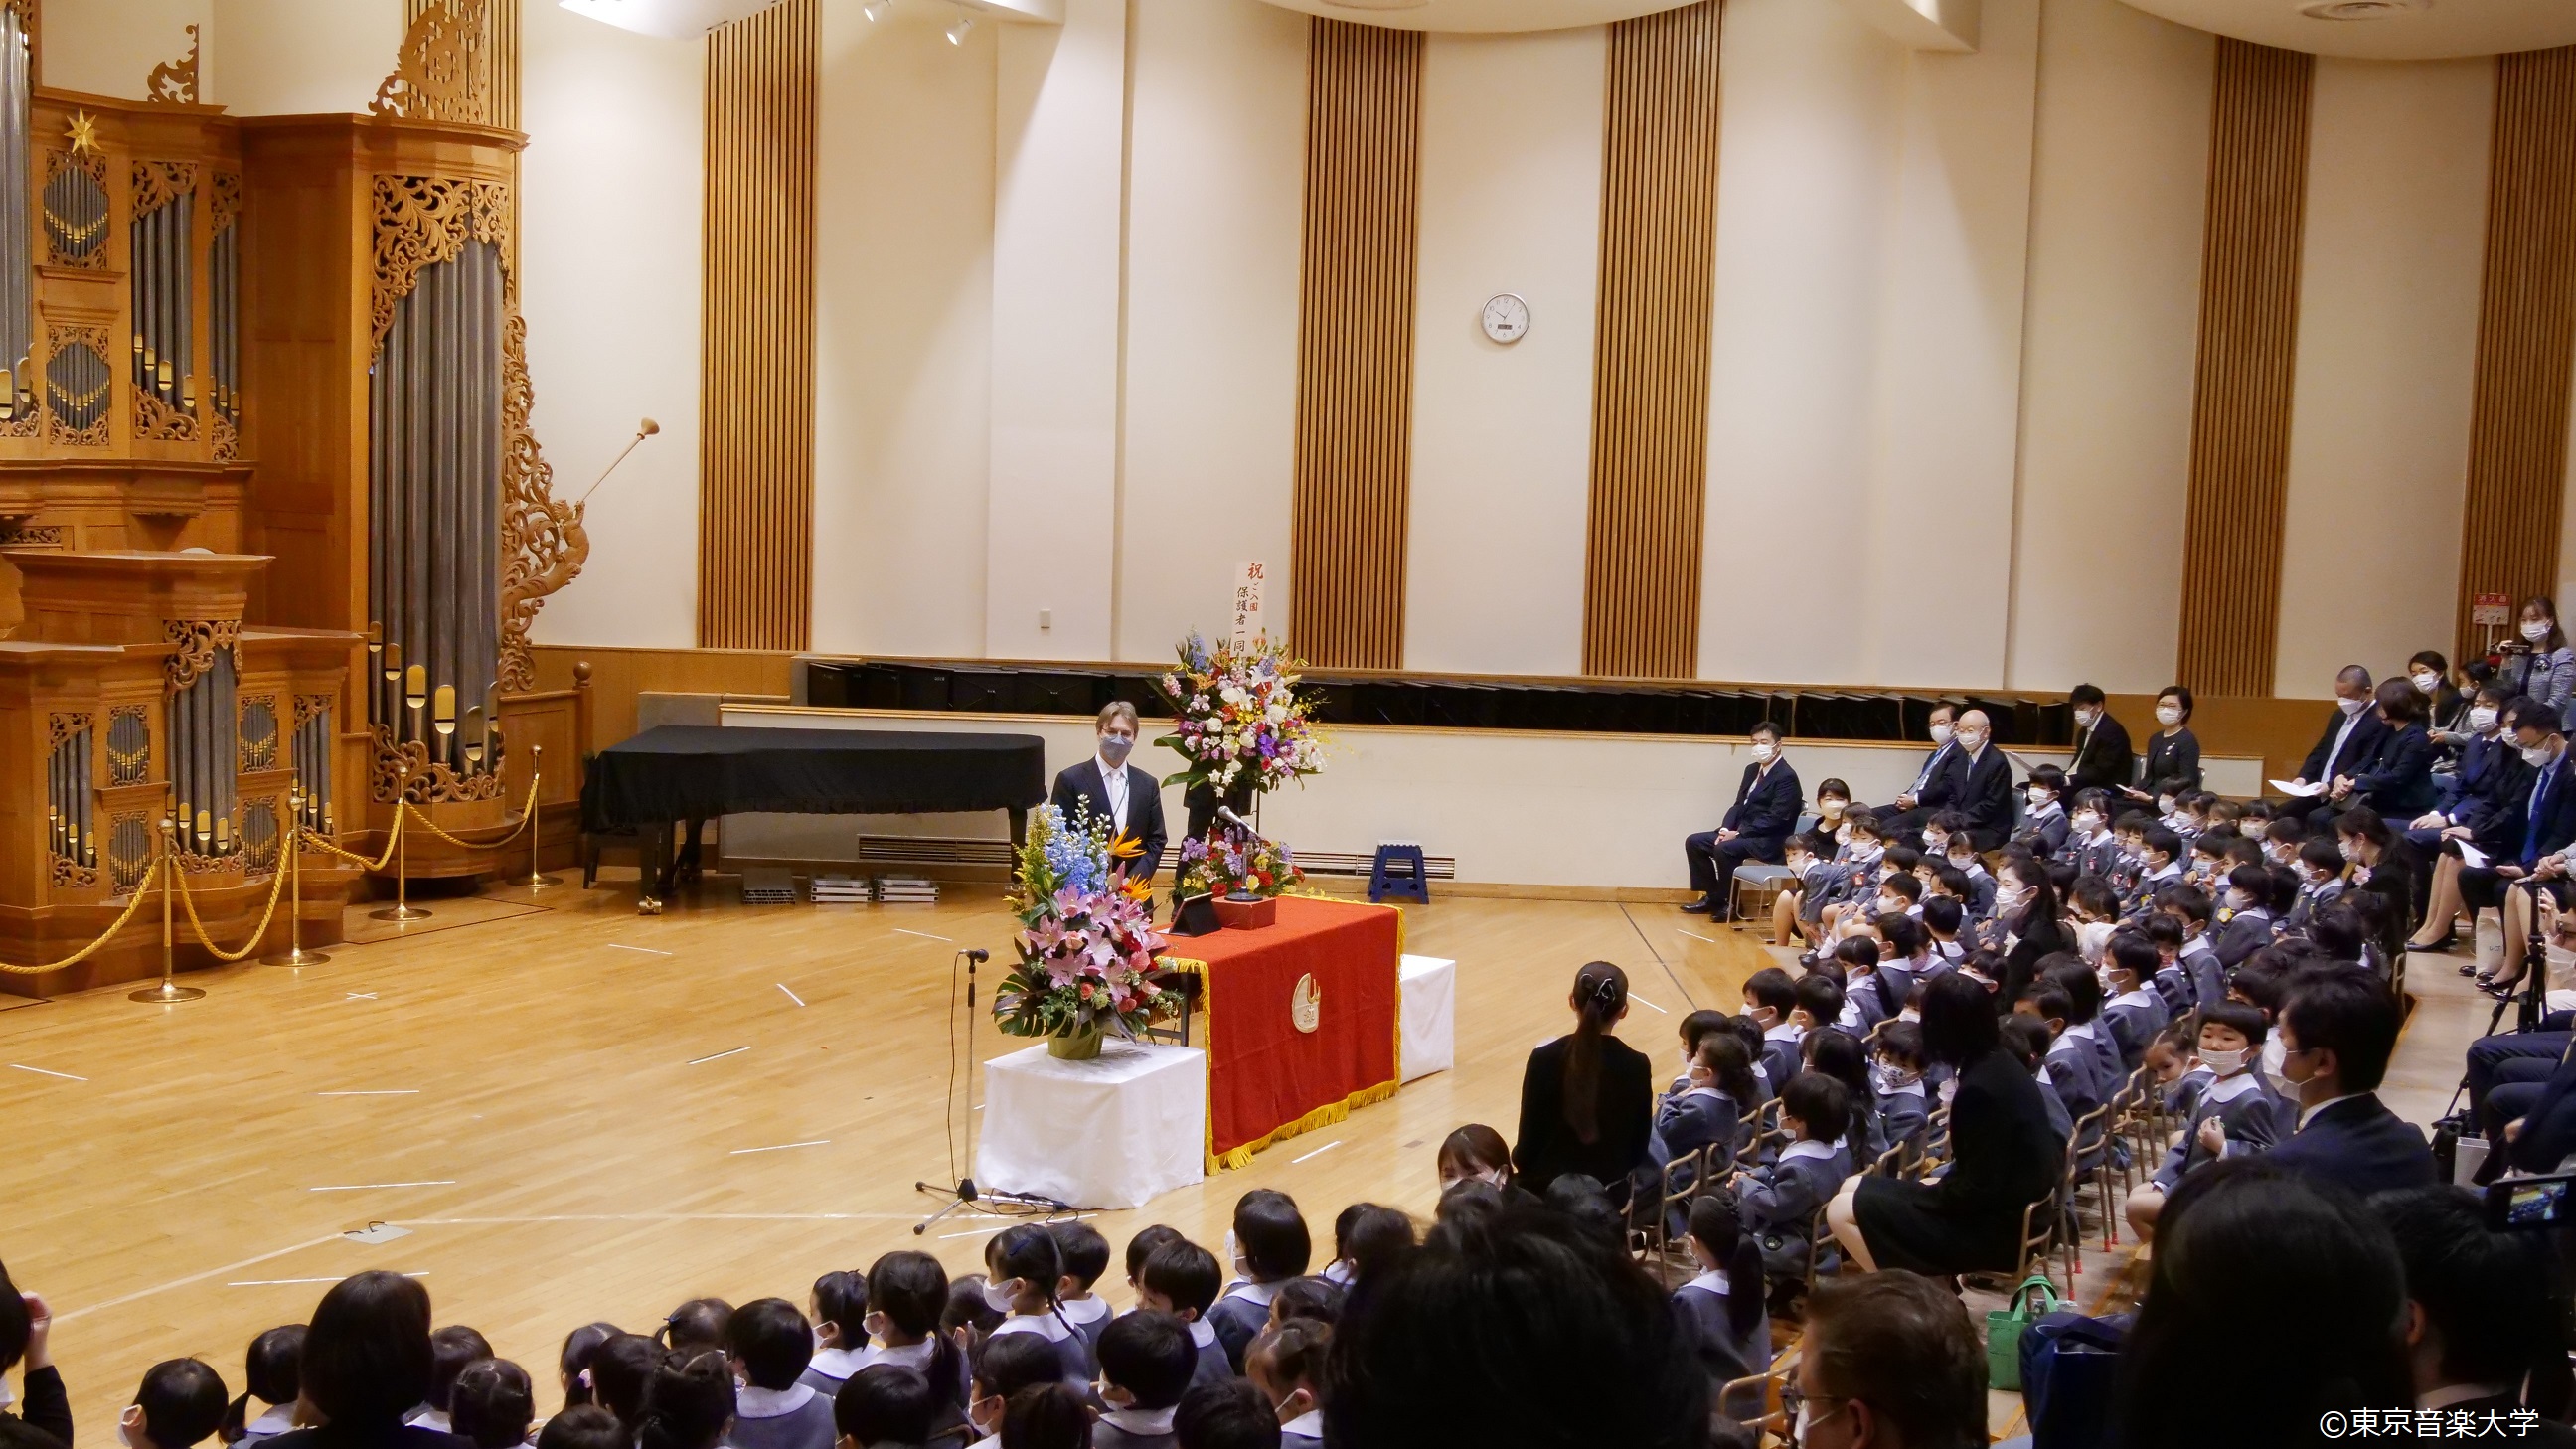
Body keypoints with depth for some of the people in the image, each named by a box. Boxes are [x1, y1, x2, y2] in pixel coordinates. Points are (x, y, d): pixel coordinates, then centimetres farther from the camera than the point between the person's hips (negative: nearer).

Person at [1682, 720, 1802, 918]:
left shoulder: (1786, 777, -14)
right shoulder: (1752, 770, 13)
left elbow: (1775, 819, -21)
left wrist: (1738, 833, -21)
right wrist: (1726, 829, -4)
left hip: (1768, 841, -9)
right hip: (1743, 833, 9)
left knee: (1724, 849, -32)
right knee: (1694, 842, 0)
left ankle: (1730, 903, -15)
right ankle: (1713, 897, 6)